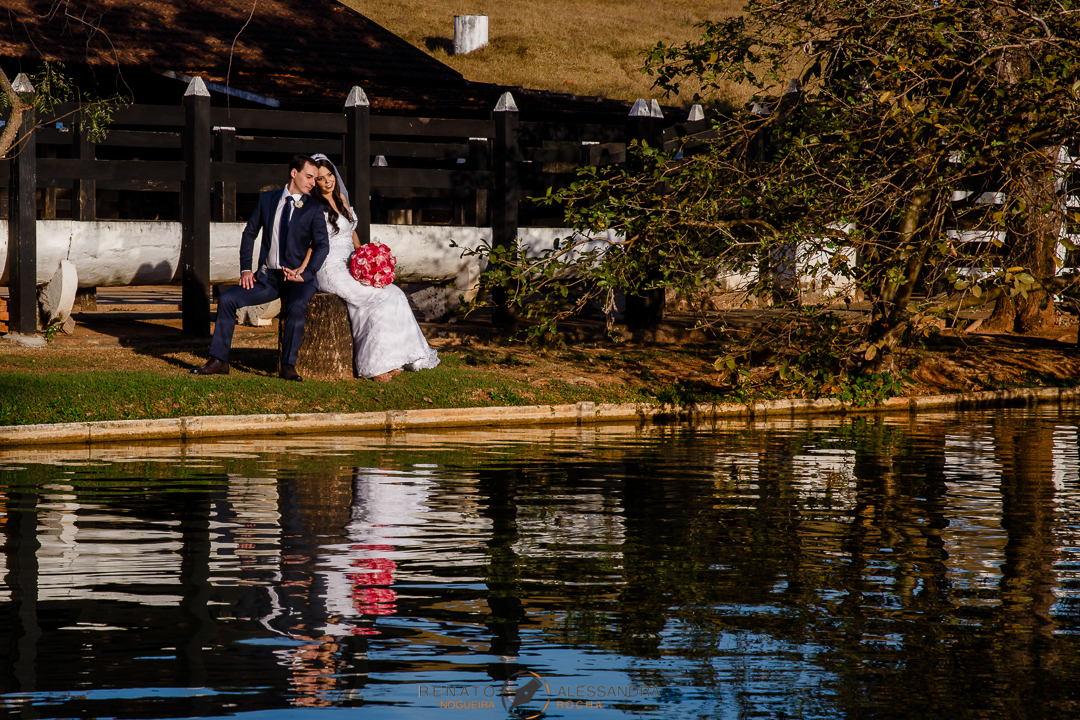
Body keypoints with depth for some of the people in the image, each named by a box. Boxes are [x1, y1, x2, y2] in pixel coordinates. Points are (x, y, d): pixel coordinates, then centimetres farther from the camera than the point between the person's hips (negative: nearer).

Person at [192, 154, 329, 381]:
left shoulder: (313, 208, 1)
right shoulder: (267, 199, 10)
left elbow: (322, 245, -7)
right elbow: (249, 233, 15)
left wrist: (304, 275, -20)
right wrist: (245, 270, 4)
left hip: (298, 278, -4)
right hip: (267, 277, 4)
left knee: (296, 305, -35)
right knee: (227, 299, -12)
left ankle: (288, 366, -28)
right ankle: (219, 361, -8)